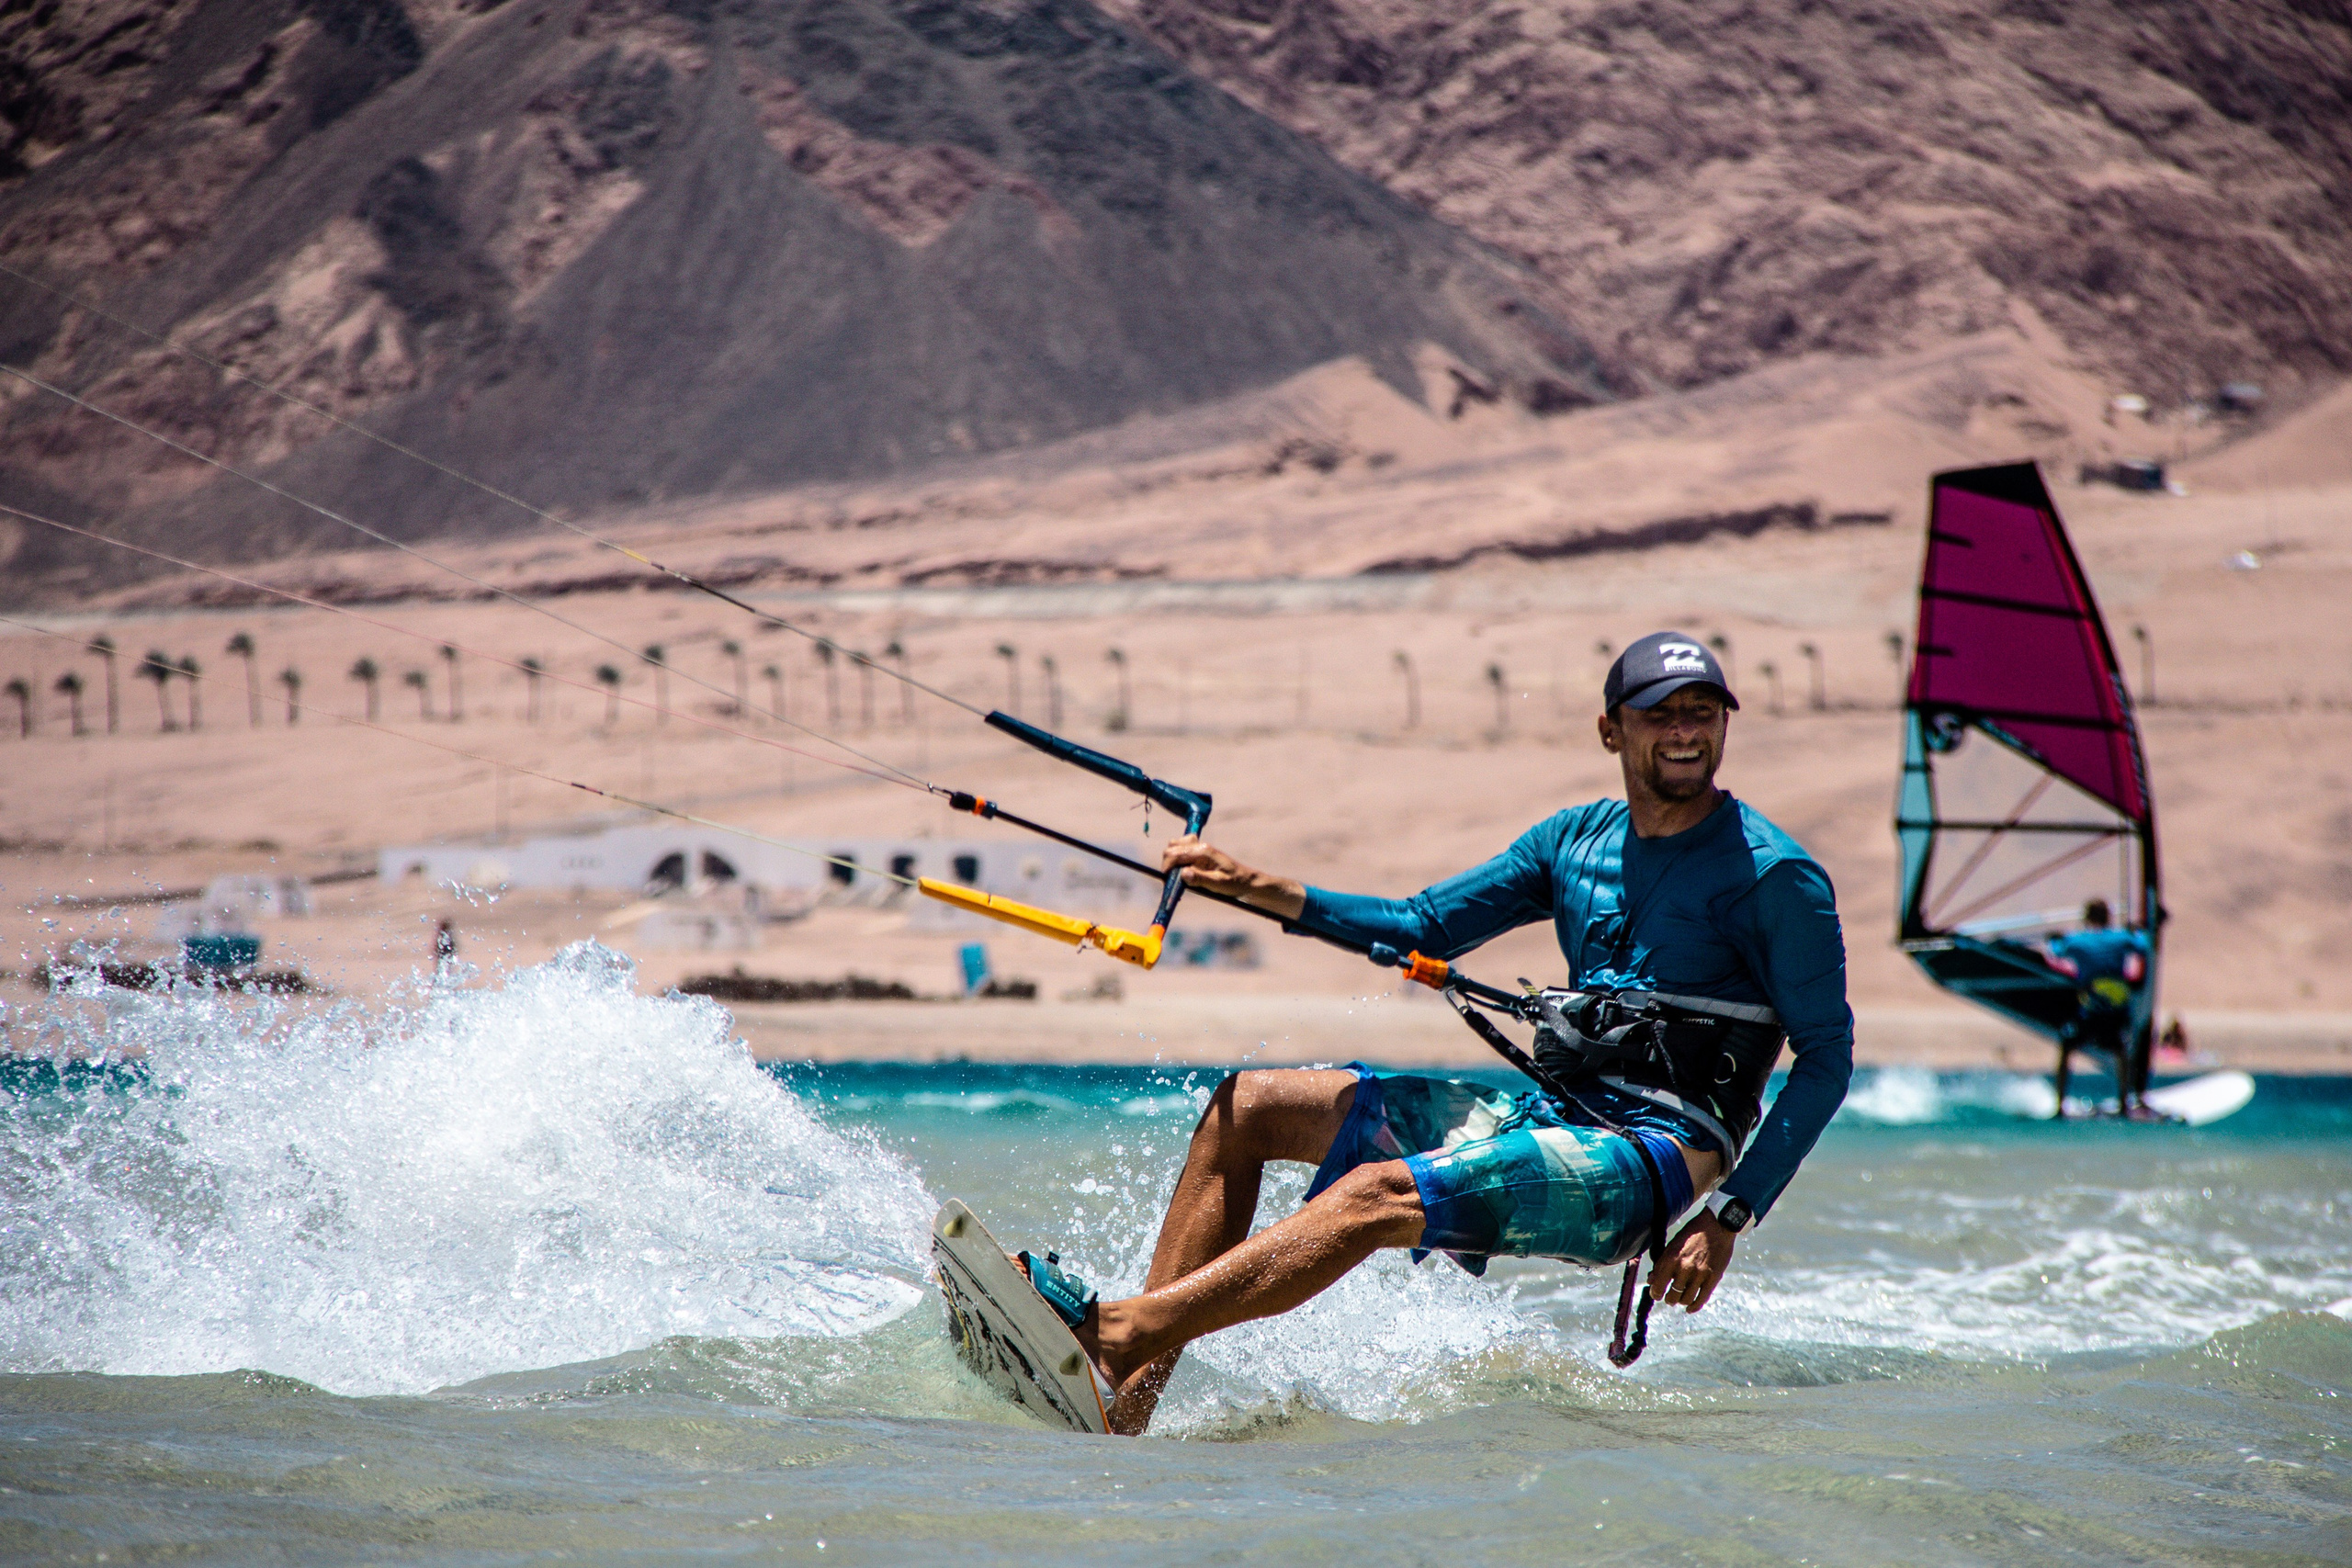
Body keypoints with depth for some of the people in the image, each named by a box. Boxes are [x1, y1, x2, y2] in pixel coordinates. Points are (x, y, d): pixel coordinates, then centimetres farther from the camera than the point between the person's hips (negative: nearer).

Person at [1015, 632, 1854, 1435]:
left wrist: (1729, 1215, -15)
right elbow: (1424, 928, 15)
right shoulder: (1575, 840, 14)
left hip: (1657, 1157, -8)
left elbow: (1828, 1056, -6)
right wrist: (1274, 894, 0)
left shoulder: (1773, 874, -6)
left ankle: (1116, 1330, -40)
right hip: (1552, 1114, 8)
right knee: (1245, 1108, 1)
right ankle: (1129, 1396, -11)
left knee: (1378, 1195, -32)